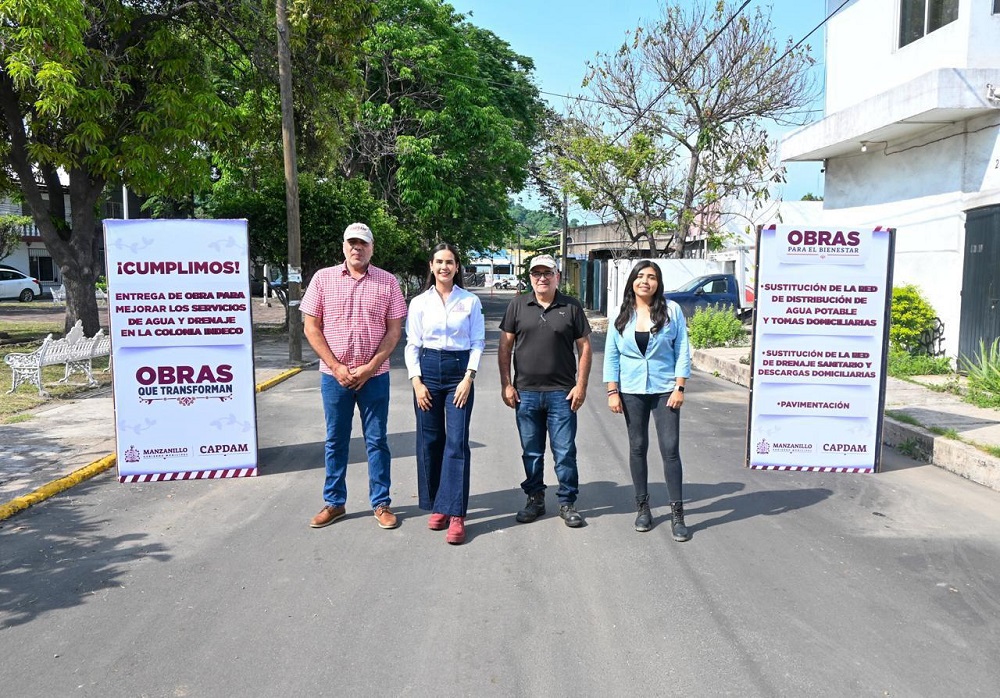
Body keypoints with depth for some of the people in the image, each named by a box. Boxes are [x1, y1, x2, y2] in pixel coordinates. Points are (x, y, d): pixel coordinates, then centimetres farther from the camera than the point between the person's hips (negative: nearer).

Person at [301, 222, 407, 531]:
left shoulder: (387, 281, 0)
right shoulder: (323, 278, 1)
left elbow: (394, 331, -1)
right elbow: (311, 327, 0)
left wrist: (369, 368, -10)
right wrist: (337, 367, -8)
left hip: (374, 375, 0)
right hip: (334, 375, 1)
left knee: (377, 441, 7)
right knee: (335, 441, 11)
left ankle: (381, 504, 19)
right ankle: (334, 502, 24)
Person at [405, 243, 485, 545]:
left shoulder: (470, 301, 3)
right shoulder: (419, 302, 5)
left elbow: (477, 343, 2)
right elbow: (412, 345, 4)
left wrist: (468, 378, -9)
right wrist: (416, 381, -5)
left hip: (459, 371, -2)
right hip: (428, 370, 2)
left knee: (457, 442, -7)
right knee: (429, 441, 6)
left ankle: (455, 514, -5)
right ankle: (436, 506, 19)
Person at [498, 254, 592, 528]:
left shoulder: (572, 307, 2)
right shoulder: (518, 305, 4)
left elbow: (584, 347, 3)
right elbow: (505, 346, 5)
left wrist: (581, 385, -4)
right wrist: (506, 384, -2)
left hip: (562, 393, -1)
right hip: (525, 392, 1)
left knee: (565, 451, 4)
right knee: (531, 452, 12)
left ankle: (567, 503, 17)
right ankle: (534, 499, 26)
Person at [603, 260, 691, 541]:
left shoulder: (671, 310, -2)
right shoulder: (622, 315, 4)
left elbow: (682, 351, -2)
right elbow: (611, 356, 5)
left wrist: (679, 387, -7)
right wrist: (612, 391, -1)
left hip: (664, 390, -2)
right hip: (632, 391, 2)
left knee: (670, 449, -4)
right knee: (638, 448, 9)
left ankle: (677, 514, 4)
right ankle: (643, 507, 21)